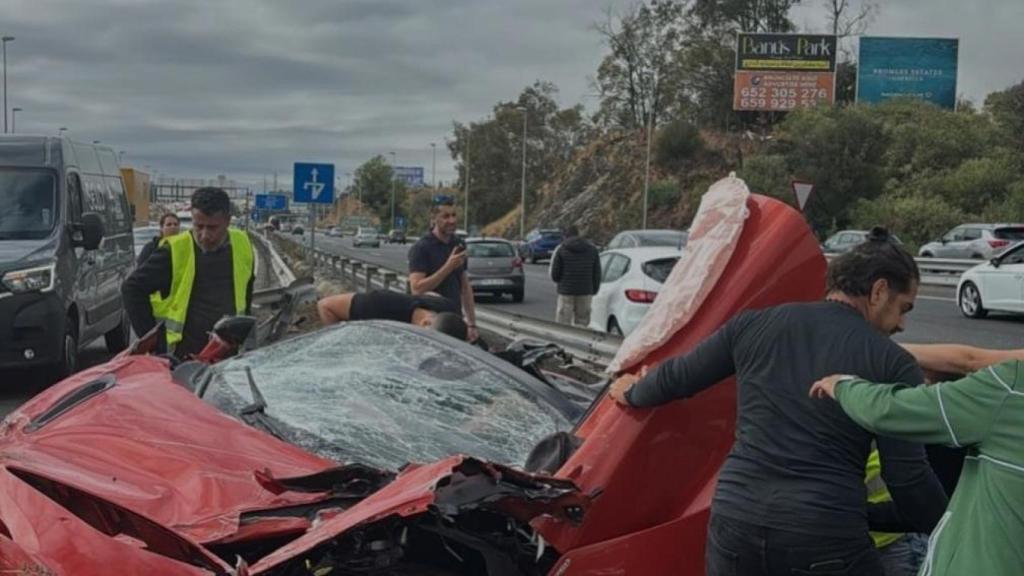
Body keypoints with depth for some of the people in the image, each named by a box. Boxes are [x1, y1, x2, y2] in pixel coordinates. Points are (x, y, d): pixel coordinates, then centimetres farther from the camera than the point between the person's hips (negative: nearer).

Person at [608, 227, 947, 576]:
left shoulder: (756, 324, 6)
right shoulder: (892, 363, -3)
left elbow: (676, 377, 18)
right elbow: (908, 478, -3)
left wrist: (633, 394, 38)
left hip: (734, 522, 4)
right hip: (825, 539, -3)